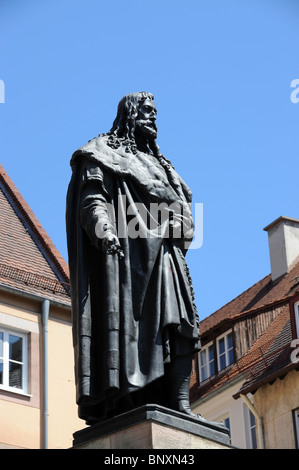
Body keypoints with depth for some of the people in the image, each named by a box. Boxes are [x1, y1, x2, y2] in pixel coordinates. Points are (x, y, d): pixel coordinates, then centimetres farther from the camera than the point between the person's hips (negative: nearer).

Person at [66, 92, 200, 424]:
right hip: (125, 249, -7)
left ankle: (179, 404, -16)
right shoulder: (104, 153, 11)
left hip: (163, 254, 7)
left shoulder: (155, 163, 33)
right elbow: (92, 197, -4)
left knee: (177, 323, -8)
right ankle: (126, 401, -26)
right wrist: (103, 227, -24)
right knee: (126, 319, -18)